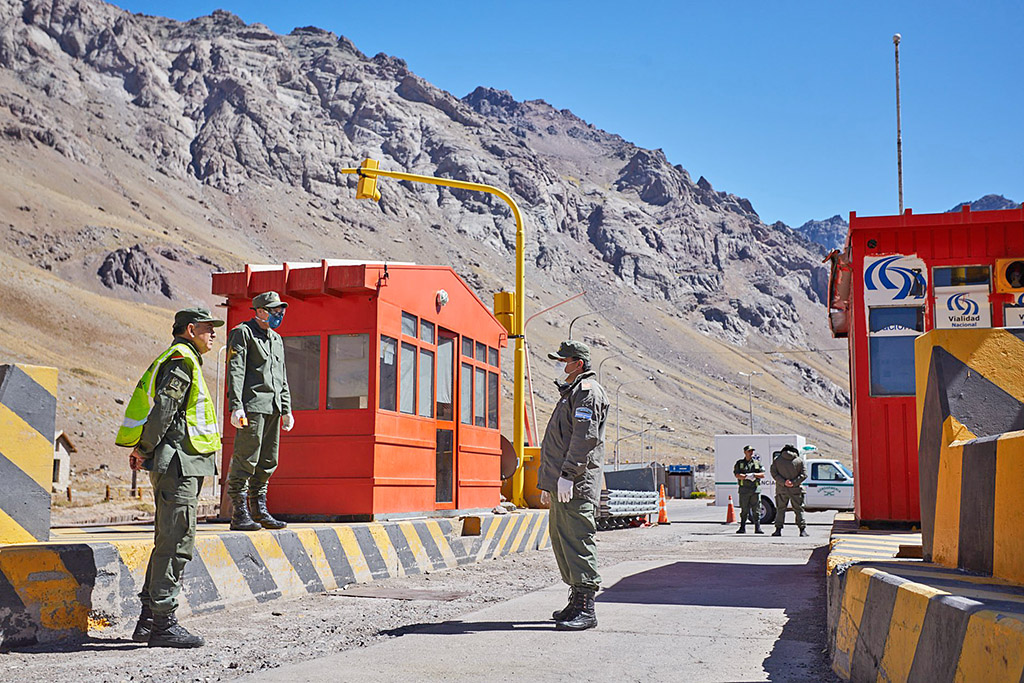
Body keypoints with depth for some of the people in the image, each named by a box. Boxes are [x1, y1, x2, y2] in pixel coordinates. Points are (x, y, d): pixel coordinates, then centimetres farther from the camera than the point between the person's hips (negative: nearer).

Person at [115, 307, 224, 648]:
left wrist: (143, 449, 12)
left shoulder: (181, 359, 23)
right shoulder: (182, 358, -10)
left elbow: (160, 407, 21)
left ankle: (148, 621, 19)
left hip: (180, 465, 11)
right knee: (176, 543, -9)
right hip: (178, 464, -11)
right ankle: (163, 623, -5)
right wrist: (144, 448, -11)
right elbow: (164, 406, -18)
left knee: (168, 542, 13)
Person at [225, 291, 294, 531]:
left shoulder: (277, 339, 23)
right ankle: (240, 514, -5)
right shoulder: (242, 333, -1)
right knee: (245, 460, -8)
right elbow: (235, 371, -10)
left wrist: (286, 409, 19)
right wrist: (236, 407, -19)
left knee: (268, 462, 9)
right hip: (252, 406, -8)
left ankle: (259, 511, 16)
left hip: (272, 408, 8)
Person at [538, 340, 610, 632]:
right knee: (561, 539, 14)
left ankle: (586, 609, -10)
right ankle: (577, 601, 22)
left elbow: (585, 437, -19)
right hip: (561, 485, 11)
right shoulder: (570, 392, 24)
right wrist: (547, 482, 26)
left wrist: (567, 474, -23)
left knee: (578, 540, -11)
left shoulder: (588, 391, -8)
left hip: (576, 486, -11)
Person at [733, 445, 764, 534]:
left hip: (755, 489, 1)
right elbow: (737, 475, -5)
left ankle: (757, 528, 0)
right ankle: (742, 528, 7)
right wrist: (747, 476, -19)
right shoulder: (739, 463, 8)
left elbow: (763, 475, 5)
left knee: (756, 510, -2)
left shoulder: (757, 462, 12)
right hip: (744, 489, -1)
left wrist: (754, 475, -12)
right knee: (744, 510, 1)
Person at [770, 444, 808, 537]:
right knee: (799, 510, 5)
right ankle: (803, 529, 0)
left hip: (781, 490, 1)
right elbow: (804, 474, -4)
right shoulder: (800, 460, 4)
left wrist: (783, 482, -10)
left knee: (780, 509, 7)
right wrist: (794, 483, -10)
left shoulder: (777, 460, 6)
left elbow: (774, 473, -3)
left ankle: (778, 529, 2)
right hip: (796, 490, 0)